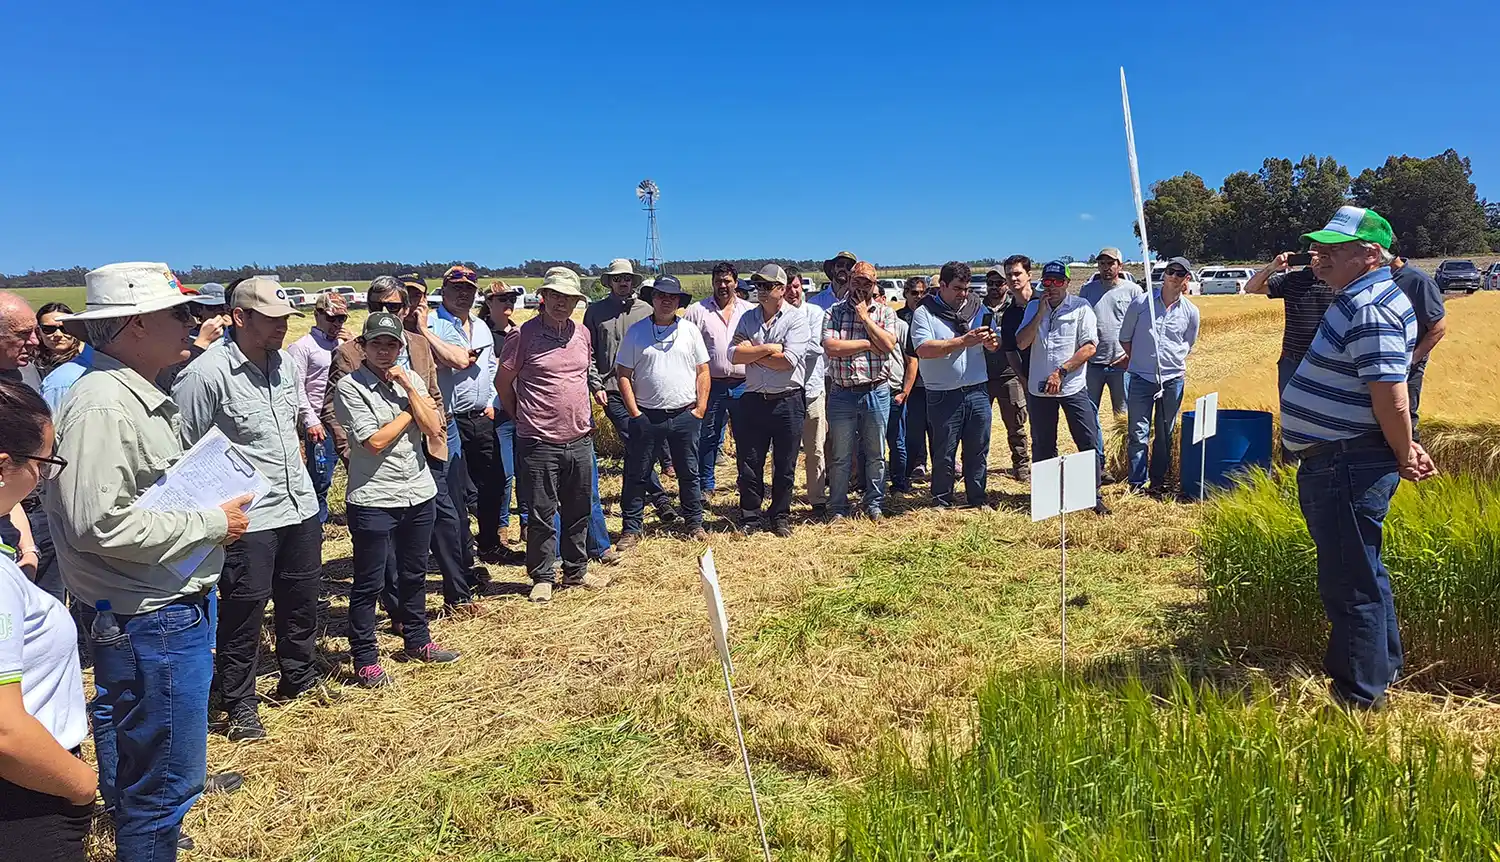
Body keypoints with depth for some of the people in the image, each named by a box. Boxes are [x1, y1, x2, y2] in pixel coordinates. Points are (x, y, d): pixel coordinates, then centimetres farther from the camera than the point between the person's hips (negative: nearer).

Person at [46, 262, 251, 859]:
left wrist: (213, 512, 8)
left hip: (178, 609, 10)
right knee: (165, 783, 3)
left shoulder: (143, 398, 11)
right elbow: (102, 525, -26)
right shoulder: (101, 407, -21)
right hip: (150, 623, -10)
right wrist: (212, 523, -17)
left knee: (142, 775, 26)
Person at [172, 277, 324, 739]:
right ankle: (240, 705, 22)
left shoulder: (284, 362, 5)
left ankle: (298, 678, 39)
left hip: (301, 506, 7)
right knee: (244, 610, 4)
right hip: (247, 517, -7)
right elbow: (182, 451, -16)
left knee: (301, 599, 19)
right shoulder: (206, 373, -18)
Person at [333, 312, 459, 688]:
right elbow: (374, 441, -17)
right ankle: (365, 659, 17)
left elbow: (433, 429, -5)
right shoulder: (350, 386, -9)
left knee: (414, 574, 20)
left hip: (419, 493, 6)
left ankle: (417, 641, 36)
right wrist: (411, 411, -7)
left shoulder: (411, 379, 6)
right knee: (368, 583, 4)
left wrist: (409, 388, -11)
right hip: (373, 499, -5)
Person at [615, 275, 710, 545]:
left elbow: (702, 371, 7)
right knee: (637, 475, 4)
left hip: (685, 415, 1)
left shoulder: (689, 331, 5)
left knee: (689, 473, 11)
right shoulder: (636, 332, 1)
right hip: (646, 416, -1)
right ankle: (631, 529, 15)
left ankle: (695, 524, 25)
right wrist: (634, 412, -5)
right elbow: (623, 374, 1)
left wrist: (701, 408, -1)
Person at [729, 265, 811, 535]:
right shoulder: (748, 318, 8)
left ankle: (780, 517, 23)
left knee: (785, 465, 8)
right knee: (749, 464, 7)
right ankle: (750, 517, 21)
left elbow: (788, 361, -18)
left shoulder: (796, 319, -5)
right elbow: (734, 355, -4)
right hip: (753, 399, 3)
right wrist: (767, 348, -14)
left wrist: (751, 353, -9)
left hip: (787, 401, -3)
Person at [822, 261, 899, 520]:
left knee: (876, 454, 10)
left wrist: (865, 317, -9)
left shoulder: (885, 313, 6)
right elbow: (831, 347, -14)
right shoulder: (834, 312, 1)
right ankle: (838, 507, 18)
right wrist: (868, 343, -10)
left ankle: (874, 504, 25)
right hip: (842, 393, -1)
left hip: (876, 393, 1)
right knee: (840, 456, 6)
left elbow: (888, 345, -11)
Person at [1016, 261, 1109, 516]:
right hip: (1039, 388, 3)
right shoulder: (1033, 307, 6)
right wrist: (1040, 313, -11)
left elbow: (1090, 346, -10)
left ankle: (1094, 496, 9)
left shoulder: (1080, 306, -3)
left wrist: (1061, 372, -16)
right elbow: (1021, 343, -3)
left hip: (1073, 387, -3)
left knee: (1088, 442, -3)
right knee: (1042, 446, 11)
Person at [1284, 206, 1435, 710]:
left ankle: (1360, 696, 13)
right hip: (1338, 464, 11)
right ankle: (1382, 668, 41)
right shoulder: (1358, 299, 14)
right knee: (1361, 573, 24)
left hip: (1349, 468, -11)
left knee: (1349, 583, 0)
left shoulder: (1371, 309, -20)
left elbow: (1390, 395, -26)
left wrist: (1404, 456, -13)